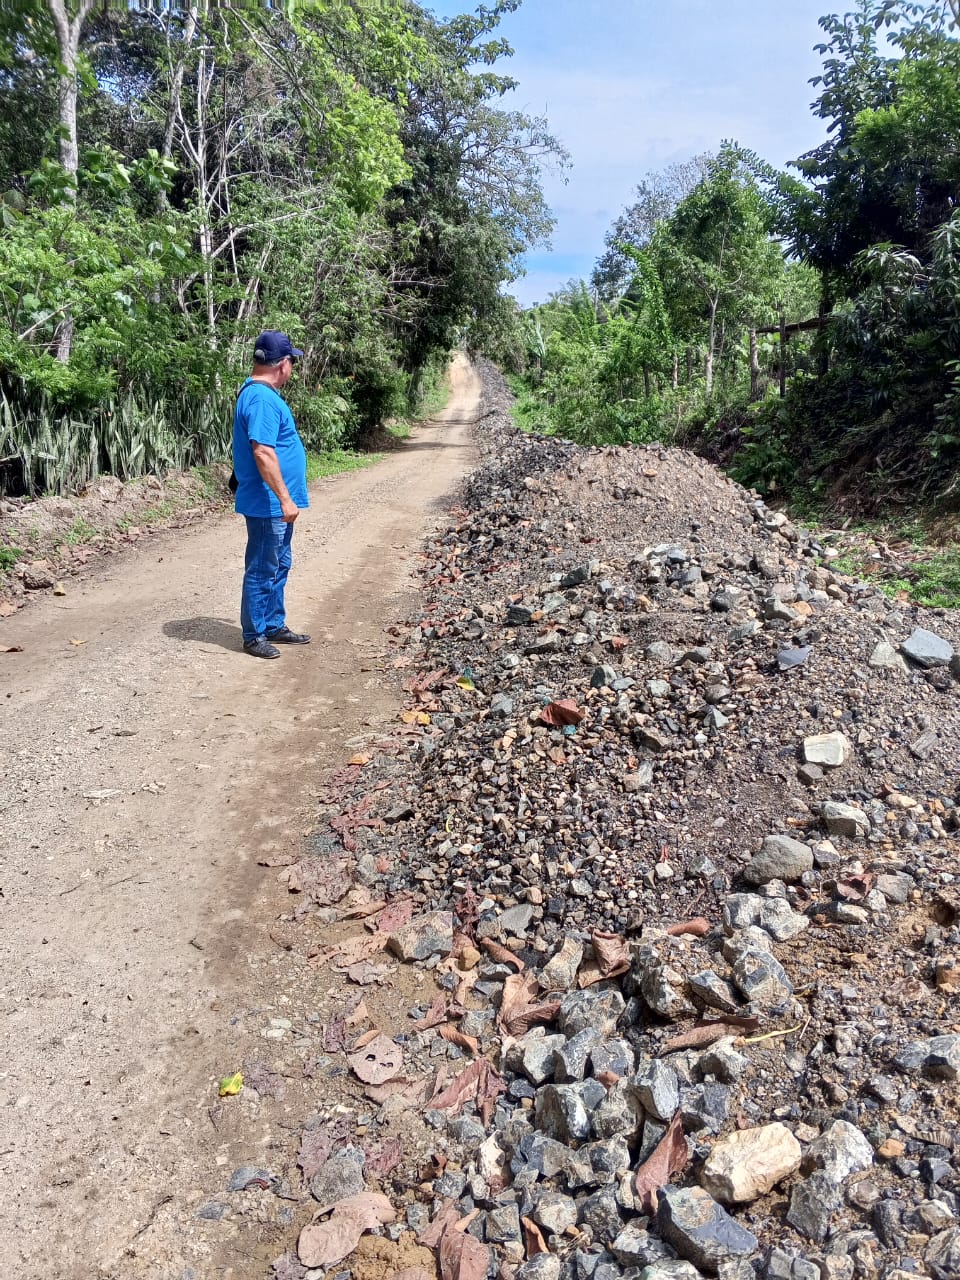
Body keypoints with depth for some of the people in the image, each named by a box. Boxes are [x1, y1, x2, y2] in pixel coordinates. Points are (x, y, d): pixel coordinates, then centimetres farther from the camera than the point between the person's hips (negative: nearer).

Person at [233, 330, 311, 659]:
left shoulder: (259, 392, 13)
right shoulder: (262, 399, -20)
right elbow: (263, 452, -27)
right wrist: (285, 499, -26)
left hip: (275, 505, 10)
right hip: (268, 505, -10)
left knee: (279, 567, 18)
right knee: (261, 571, 0)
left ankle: (274, 625, 29)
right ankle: (254, 636, 10)